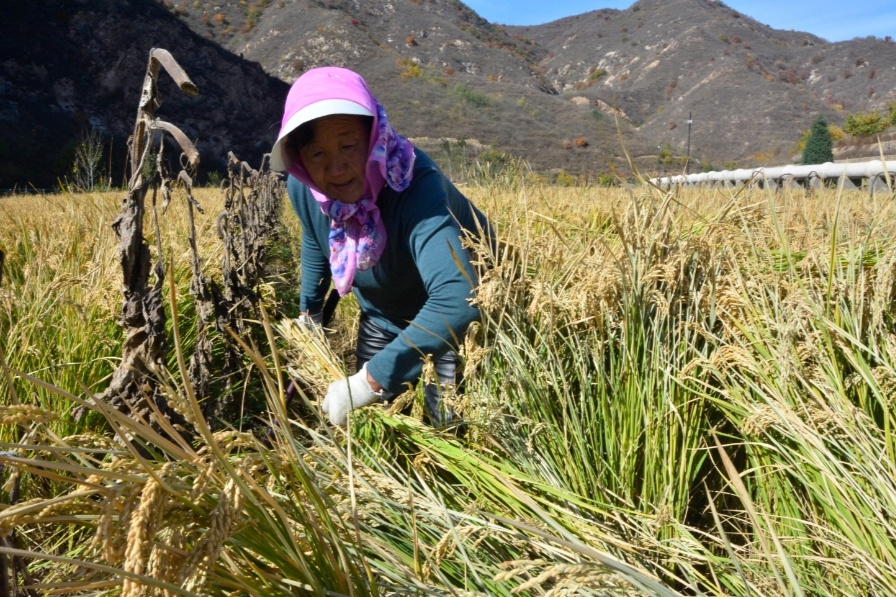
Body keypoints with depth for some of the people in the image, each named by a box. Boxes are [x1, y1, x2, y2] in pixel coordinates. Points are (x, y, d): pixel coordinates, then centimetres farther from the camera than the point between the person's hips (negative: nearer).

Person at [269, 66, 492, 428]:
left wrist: (370, 381, -52)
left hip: (456, 319, -5)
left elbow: (455, 300, -55)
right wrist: (309, 314, 8)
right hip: (382, 318, 5)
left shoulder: (416, 186, -40)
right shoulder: (302, 188, -21)